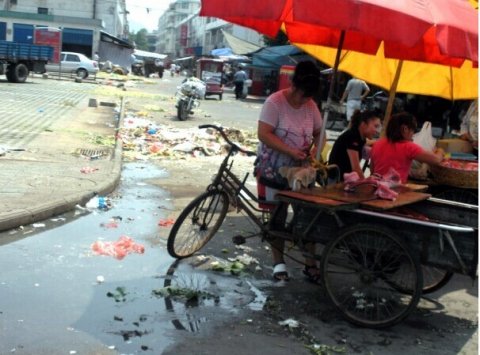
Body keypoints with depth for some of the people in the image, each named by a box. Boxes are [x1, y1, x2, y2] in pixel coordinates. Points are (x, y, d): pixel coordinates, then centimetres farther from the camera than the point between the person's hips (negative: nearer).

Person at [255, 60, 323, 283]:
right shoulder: (275, 102, -15)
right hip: (274, 170, -4)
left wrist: (317, 149, -9)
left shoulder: (310, 105, 1)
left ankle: (310, 264, 13)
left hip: (300, 170, 4)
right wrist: (290, 151, -29)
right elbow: (264, 134, -21)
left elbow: (318, 133, 12)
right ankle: (278, 263, 19)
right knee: (278, 217, 6)